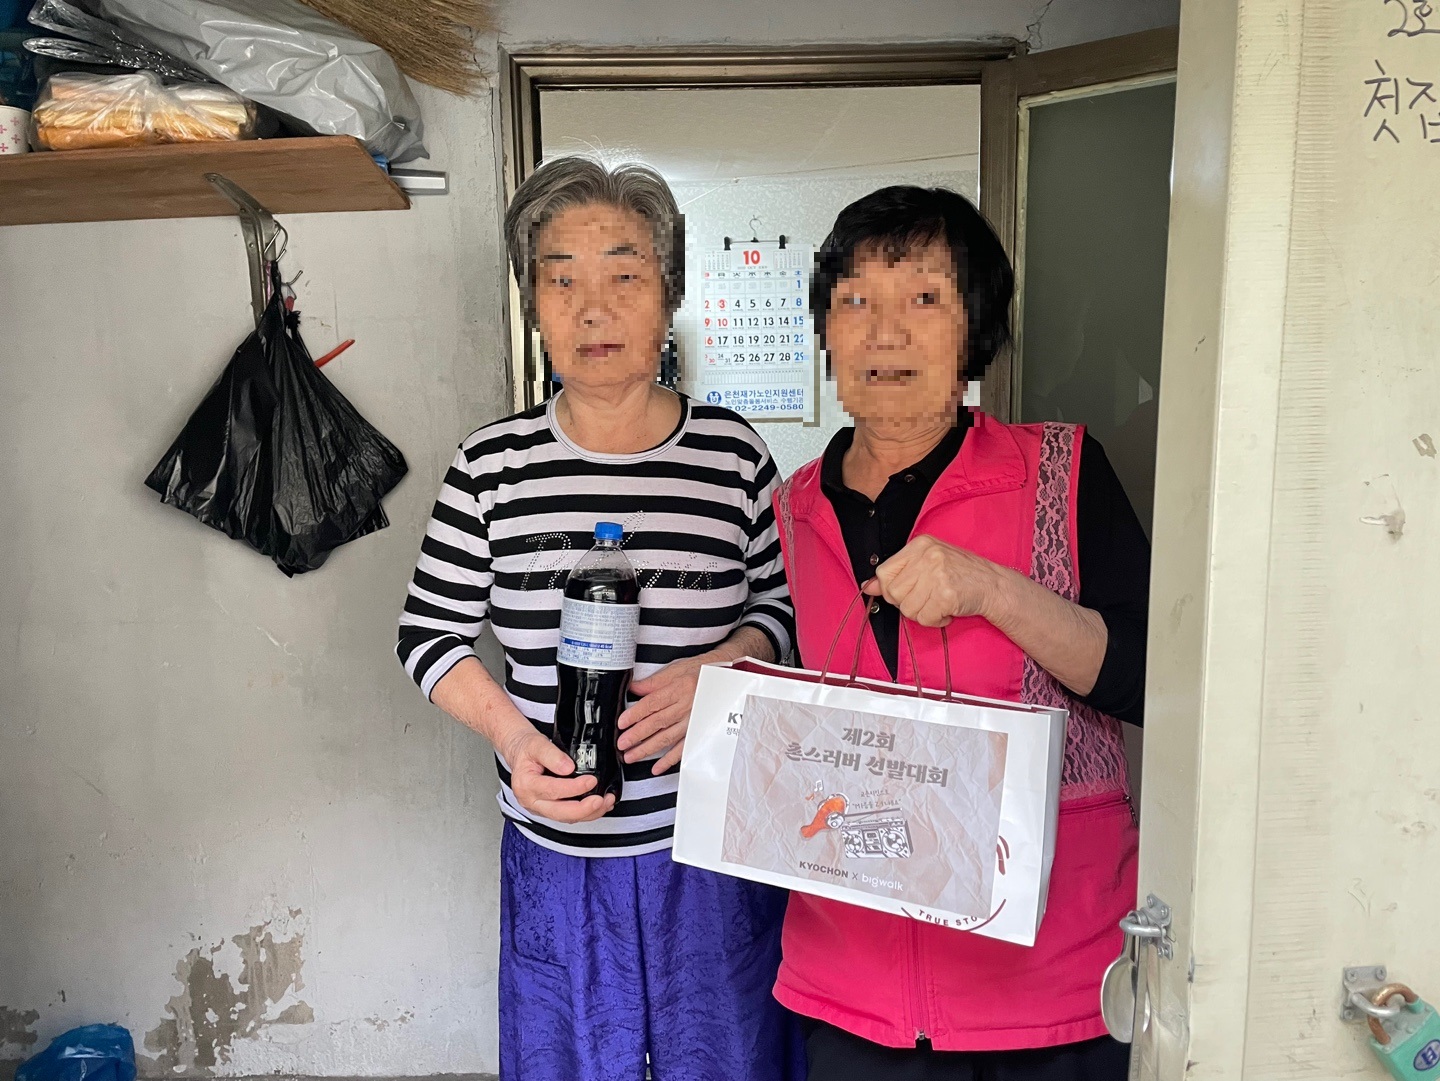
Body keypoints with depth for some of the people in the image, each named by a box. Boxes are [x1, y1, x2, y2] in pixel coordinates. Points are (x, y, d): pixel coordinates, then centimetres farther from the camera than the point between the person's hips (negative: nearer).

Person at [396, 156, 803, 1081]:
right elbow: (431, 632, 2)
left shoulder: (734, 453, -5)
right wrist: (513, 730, -14)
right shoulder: (493, 466, -5)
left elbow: (785, 605, 4)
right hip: (557, 852, 1)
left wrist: (719, 667, -17)